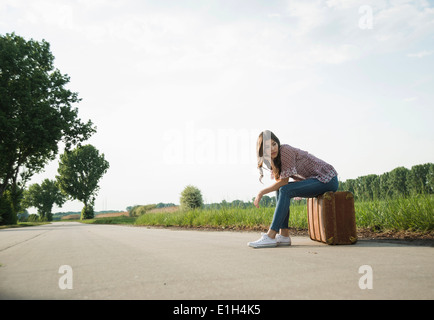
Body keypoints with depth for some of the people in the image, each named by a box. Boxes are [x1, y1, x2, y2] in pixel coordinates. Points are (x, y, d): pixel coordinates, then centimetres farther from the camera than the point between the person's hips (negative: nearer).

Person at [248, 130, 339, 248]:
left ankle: (270, 237, -24)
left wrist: (261, 193, -11)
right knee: (280, 189, -4)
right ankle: (284, 235, -5)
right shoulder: (274, 160, 7)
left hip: (328, 180, -9)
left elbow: (284, 181, -17)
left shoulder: (286, 150, -19)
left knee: (285, 190, -22)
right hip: (315, 179, 9)